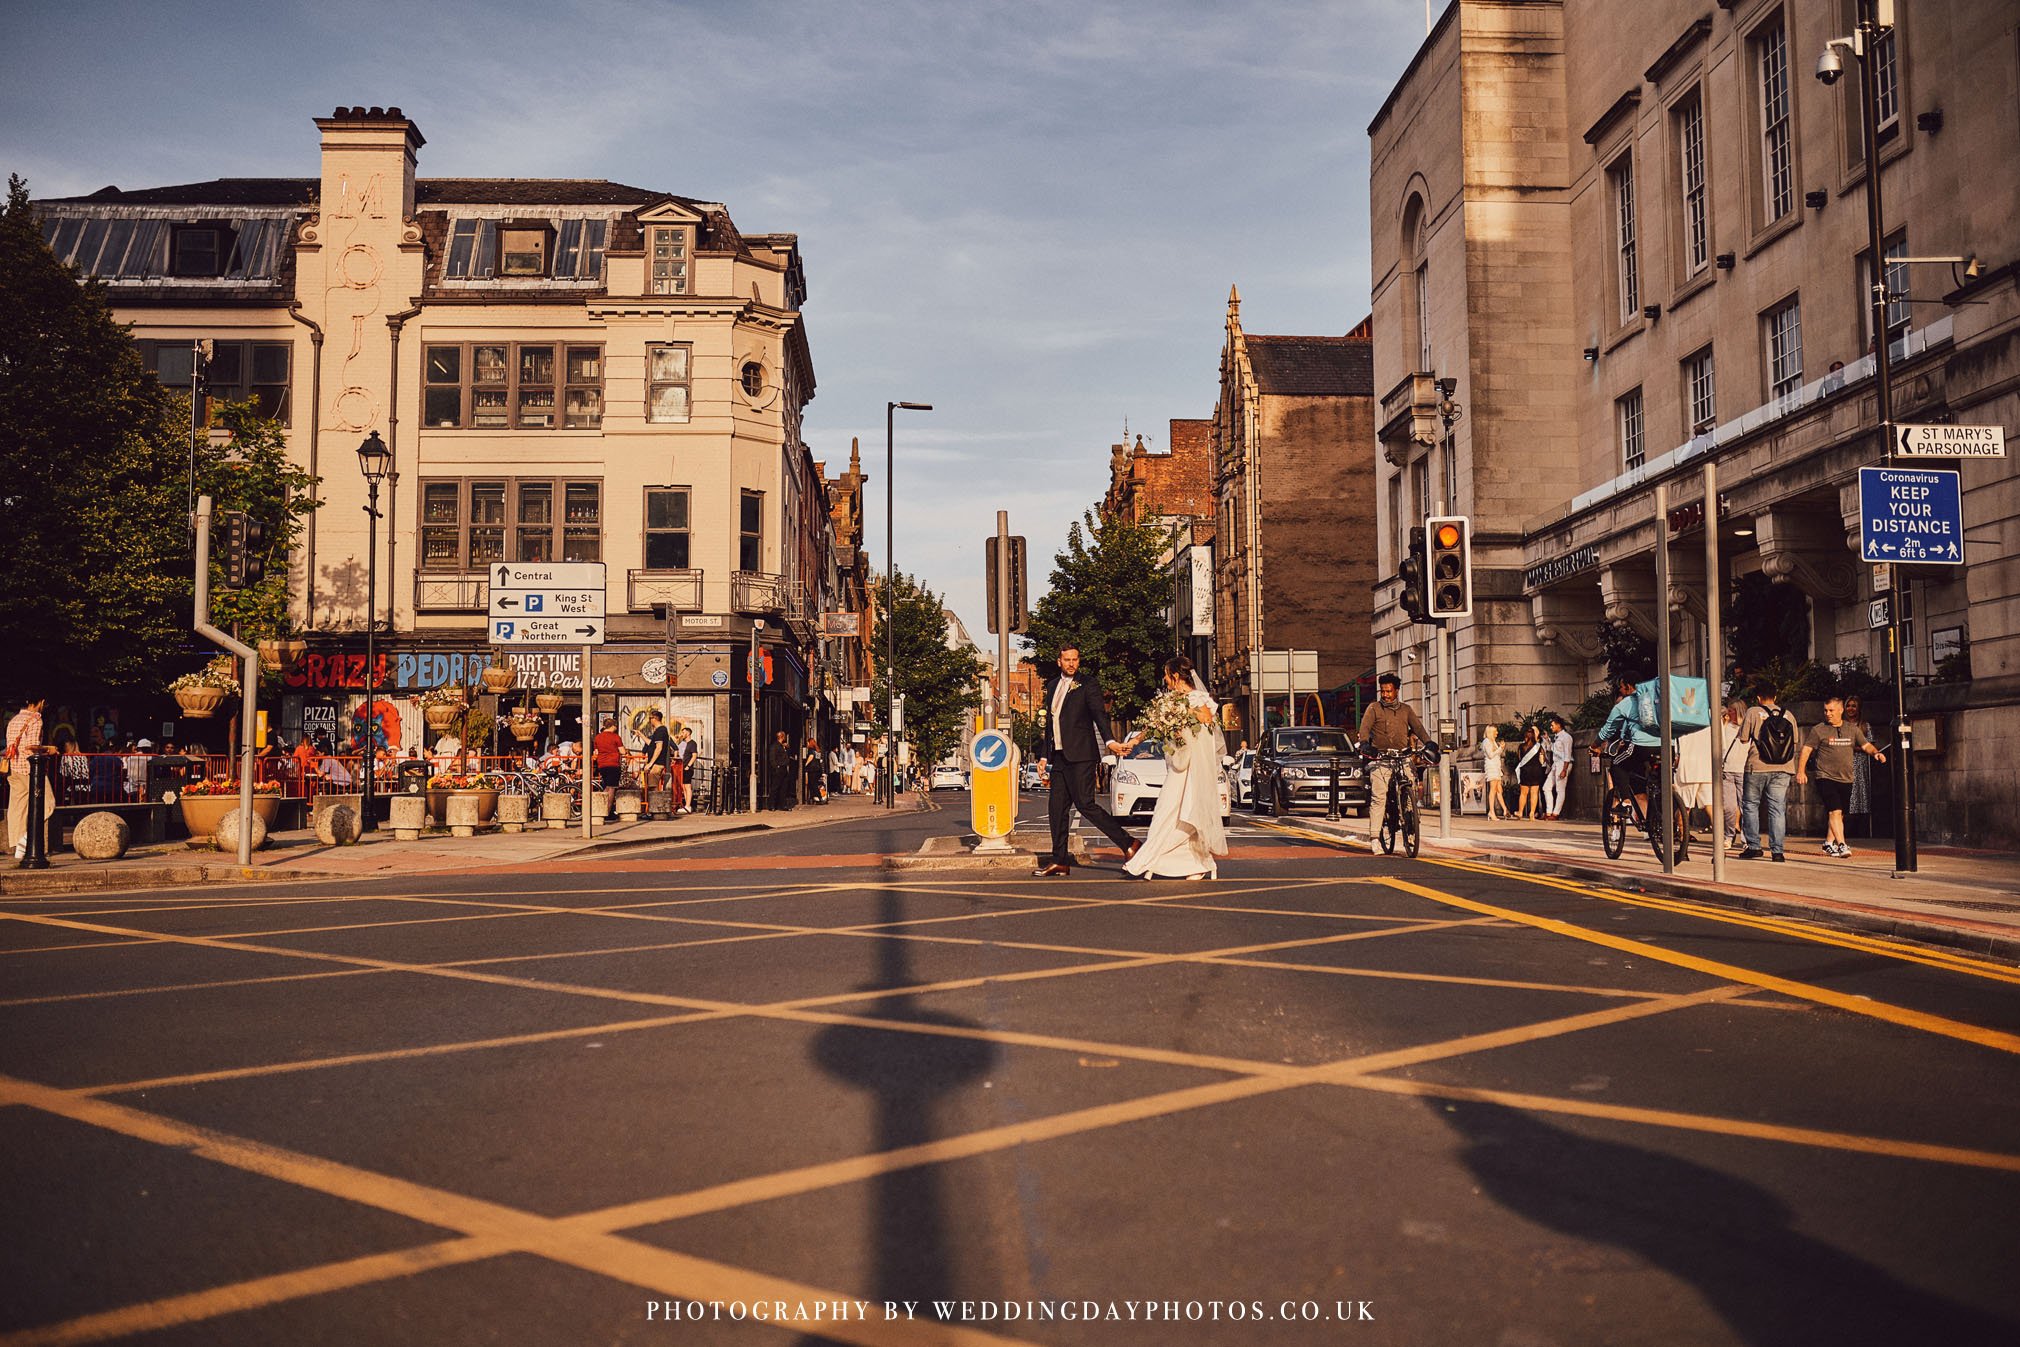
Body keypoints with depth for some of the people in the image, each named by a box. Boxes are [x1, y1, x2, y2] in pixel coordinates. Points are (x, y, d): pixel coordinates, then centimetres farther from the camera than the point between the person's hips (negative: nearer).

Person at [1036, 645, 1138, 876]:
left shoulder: (1088, 684, -2)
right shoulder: (1053, 686, 18)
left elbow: (1099, 714, -15)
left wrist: (1109, 740, -32)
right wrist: (1044, 756, 21)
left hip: (1080, 755, -7)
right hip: (1060, 757, 7)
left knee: (1085, 804, -12)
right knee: (1057, 808, 6)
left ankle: (1128, 845, -5)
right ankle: (1060, 861, 12)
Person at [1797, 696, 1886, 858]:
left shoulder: (1853, 730, 11)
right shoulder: (1818, 730, -1)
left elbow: (1866, 745, 10)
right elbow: (1806, 750, -3)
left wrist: (1876, 753, -12)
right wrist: (1801, 771, -12)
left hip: (1846, 780, 5)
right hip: (1826, 778, -5)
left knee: (1840, 814, 12)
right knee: (1835, 811, -17)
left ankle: (1828, 844, 27)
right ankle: (1842, 845, -21)